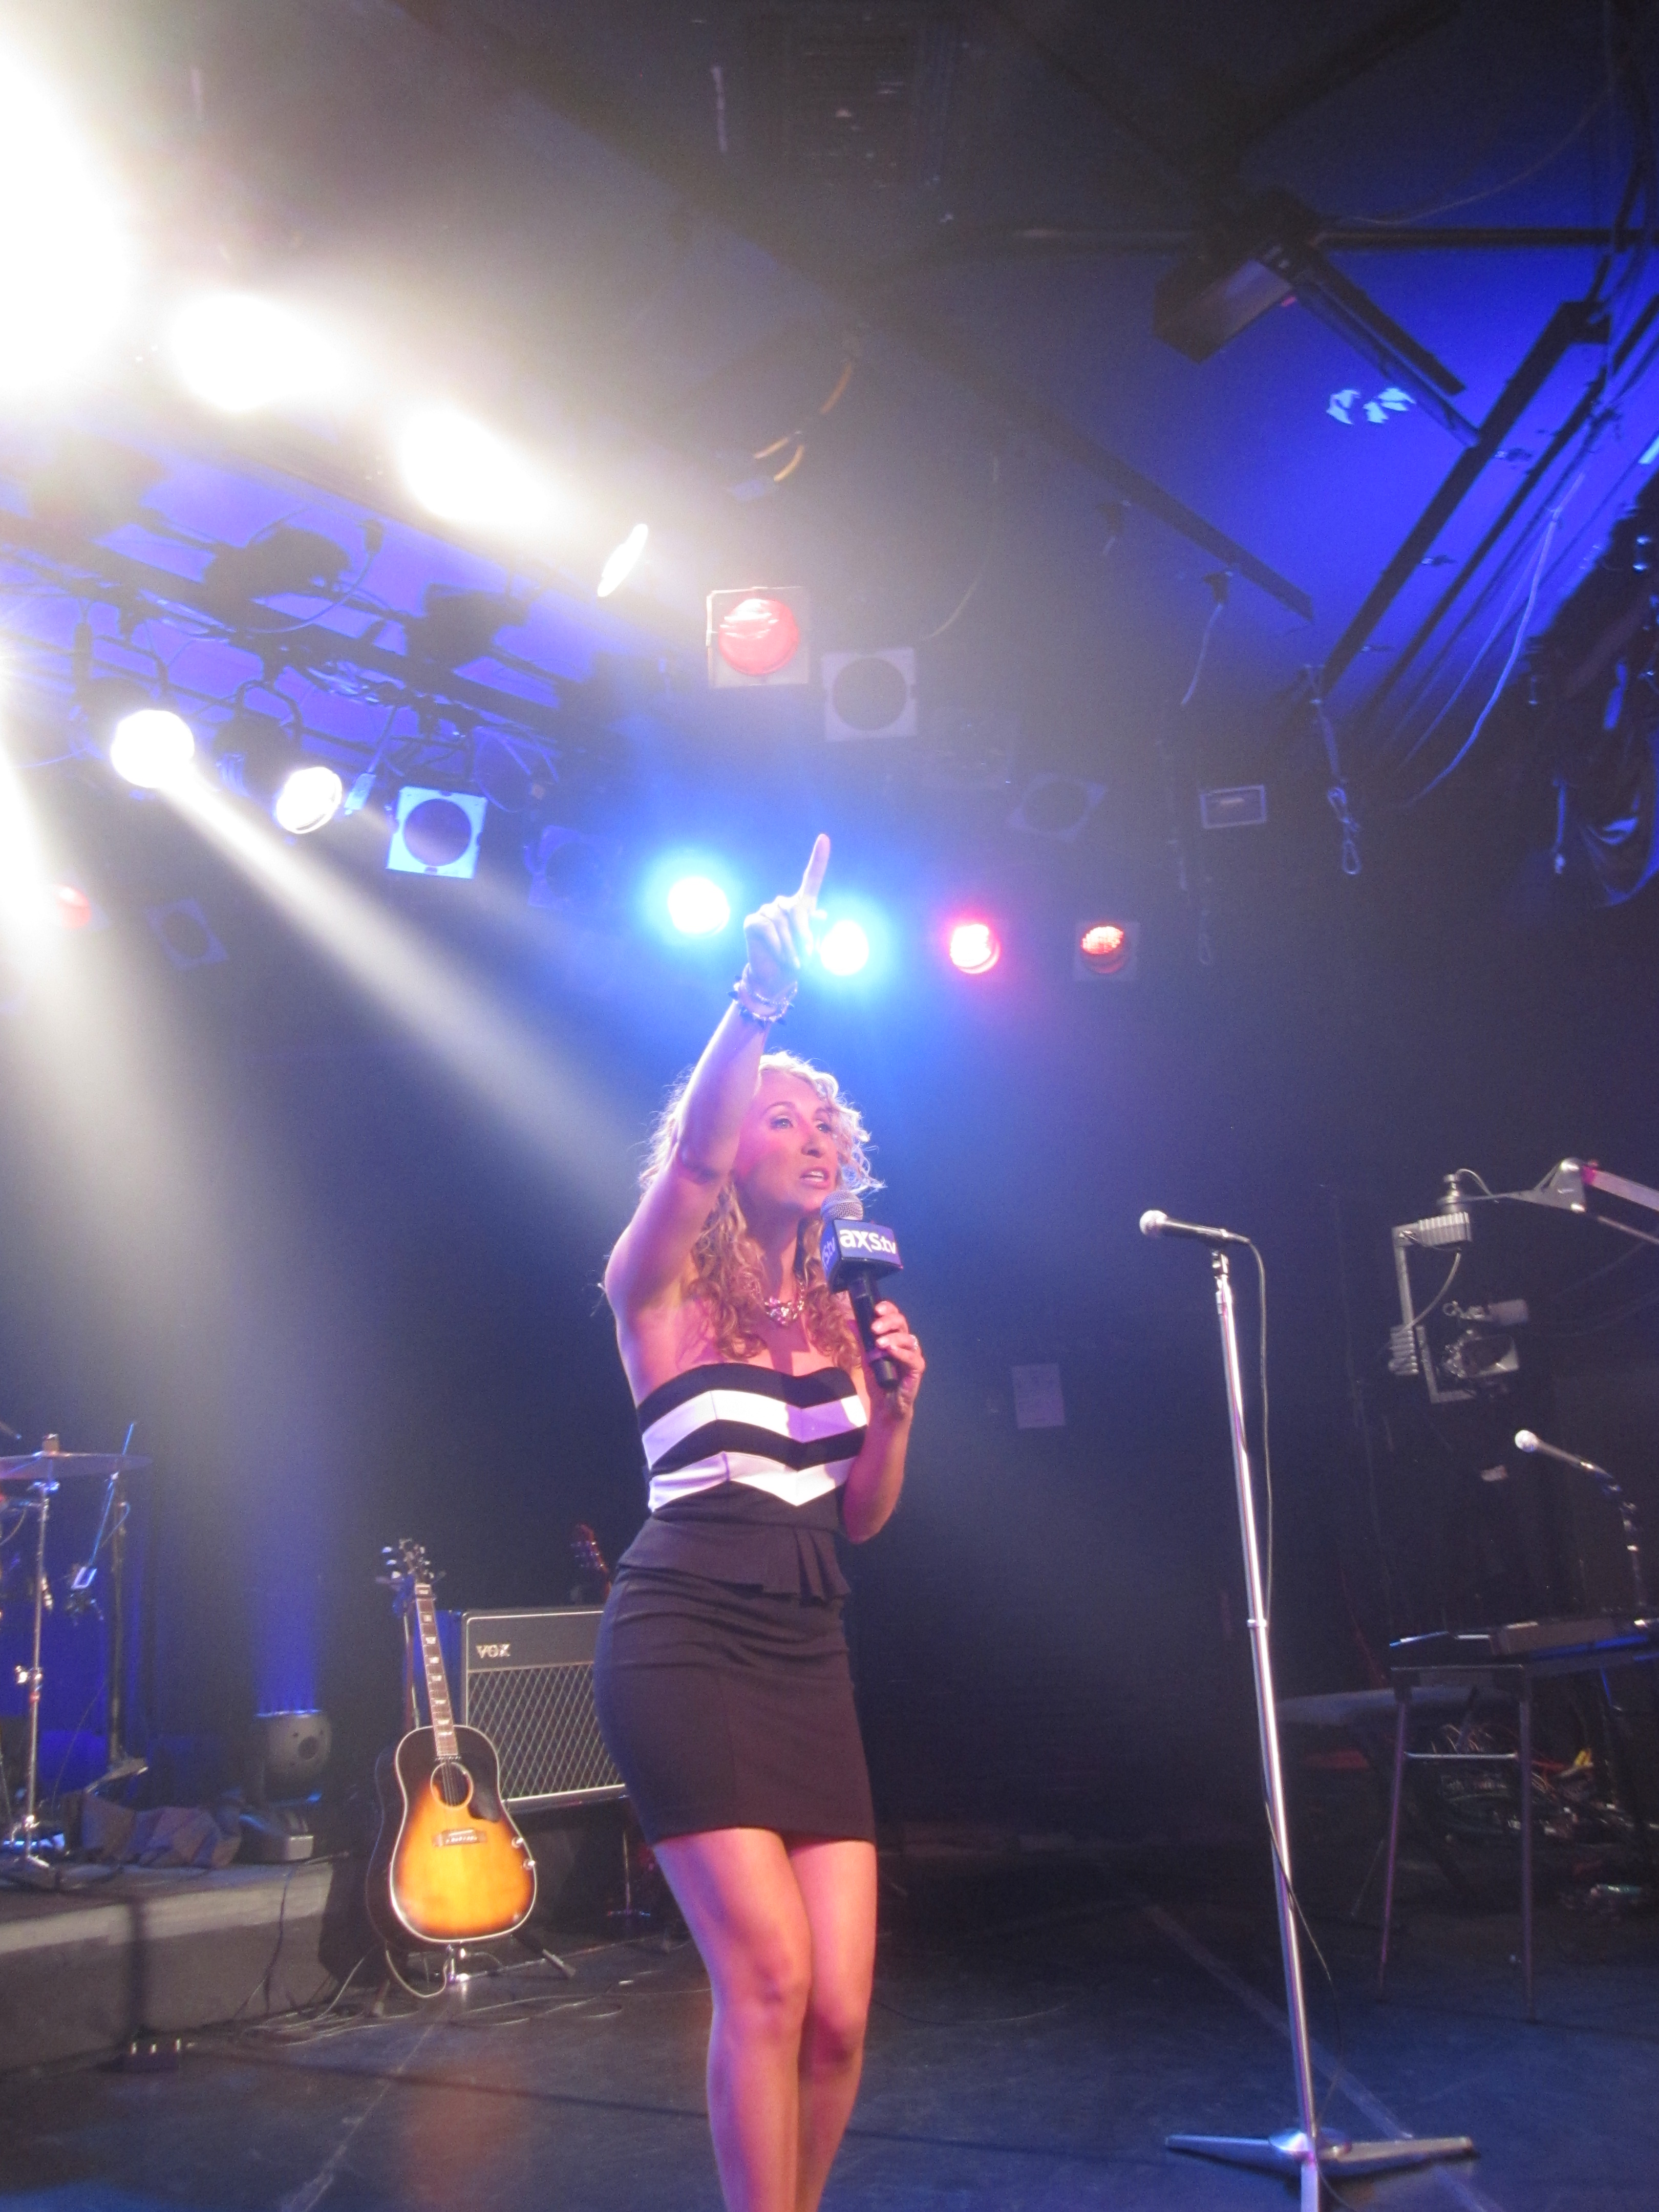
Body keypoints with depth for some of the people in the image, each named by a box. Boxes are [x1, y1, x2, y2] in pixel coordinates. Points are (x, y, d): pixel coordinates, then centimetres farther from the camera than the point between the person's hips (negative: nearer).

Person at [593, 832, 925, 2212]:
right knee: (768, 1974, -15)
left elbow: (863, 1519, 14)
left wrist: (896, 1407, -4)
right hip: (686, 1639, -5)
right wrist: (760, 1000, -33)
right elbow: (693, 1149, -22)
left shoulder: (837, 1311, 15)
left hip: (807, 1658, 5)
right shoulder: (662, 1286, 0)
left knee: (838, 2010, 0)